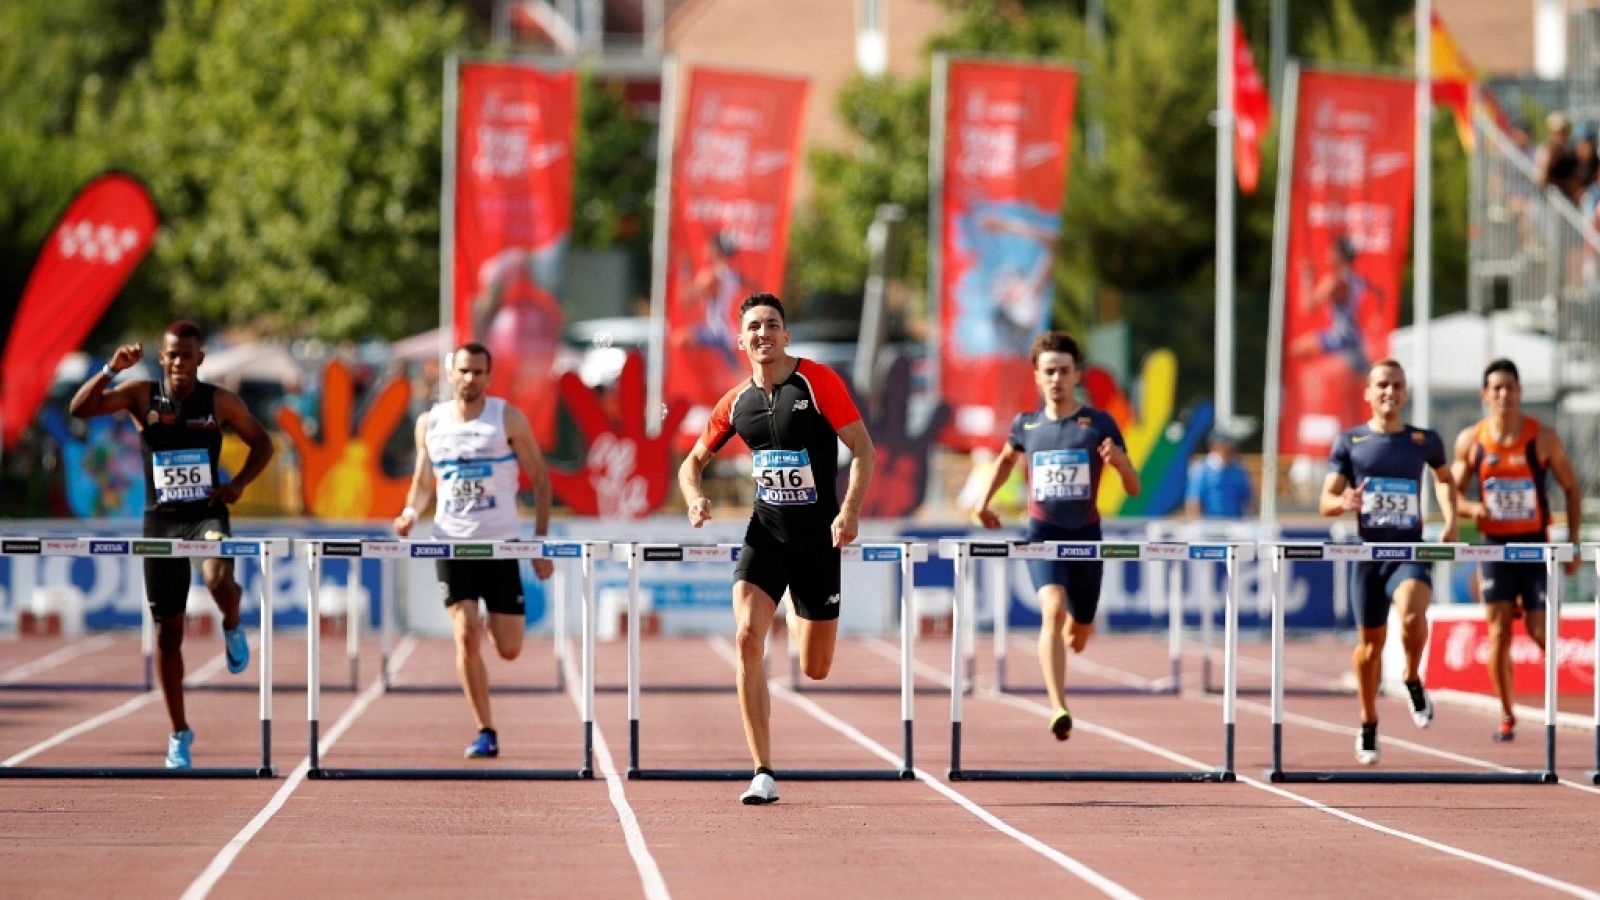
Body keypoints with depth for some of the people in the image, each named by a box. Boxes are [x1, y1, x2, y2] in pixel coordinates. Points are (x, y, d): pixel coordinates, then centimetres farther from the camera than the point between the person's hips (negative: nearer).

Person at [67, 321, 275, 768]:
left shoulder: (220, 401, -1)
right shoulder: (142, 396, -2)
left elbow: (262, 443, 10)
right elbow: (80, 409, -11)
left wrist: (238, 483, -6)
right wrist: (111, 369, -23)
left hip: (207, 514, -1)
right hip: (160, 520, 1)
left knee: (218, 578, -35)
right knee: (168, 632, 4)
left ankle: (233, 628, 2)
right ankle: (179, 733, 17)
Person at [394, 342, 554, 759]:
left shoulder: (508, 418, -3)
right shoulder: (429, 423, 4)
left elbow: (540, 479, 2)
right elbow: (423, 480, 16)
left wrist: (541, 542, -2)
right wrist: (410, 513, -6)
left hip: (501, 542, -1)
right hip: (451, 542, 1)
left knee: (508, 649, -1)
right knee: (466, 638, -13)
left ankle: (493, 621, 37)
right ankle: (485, 732, -4)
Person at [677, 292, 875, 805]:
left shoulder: (818, 381, -8)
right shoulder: (736, 403, 3)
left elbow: (862, 448, -8)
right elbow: (693, 462, 15)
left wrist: (850, 511, -21)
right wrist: (695, 499, -8)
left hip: (818, 539, -2)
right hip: (765, 533, 2)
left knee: (815, 669, 5)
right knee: (748, 637, -21)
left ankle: (800, 623, 46)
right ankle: (763, 774, -17)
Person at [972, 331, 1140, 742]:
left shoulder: (1099, 425, -3)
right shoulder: (1025, 425, 3)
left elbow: (1134, 489, -3)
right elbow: (1007, 458, 28)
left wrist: (1119, 461, -22)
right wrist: (985, 500, 18)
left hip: (1086, 536, 1)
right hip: (1042, 534, -1)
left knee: (1078, 637, 14)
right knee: (1053, 609, -27)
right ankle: (1059, 710, -35)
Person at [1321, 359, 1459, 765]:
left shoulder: (1425, 441, 6)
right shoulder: (1350, 442, 3)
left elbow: (1445, 478, 27)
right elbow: (1326, 502, 2)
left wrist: (1451, 523, 13)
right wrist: (1344, 503, -21)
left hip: (1410, 552, -1)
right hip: (1367, 552, 1)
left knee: (1412, 615, -30)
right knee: (1370, 643, 7)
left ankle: (1413, 680, -1)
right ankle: (1368, 726, 28)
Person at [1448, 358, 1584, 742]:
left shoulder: (1543, 438, -7)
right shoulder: (1470, 441, -2)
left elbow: (1572, 489, 2)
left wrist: (1574, 545, -3)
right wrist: (1470, 508, -18)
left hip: (1536, 545, -1)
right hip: (1495, 545, 1)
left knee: (1538, 631, -6)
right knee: (1499, 632, -4)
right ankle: (1506, 716, 8)